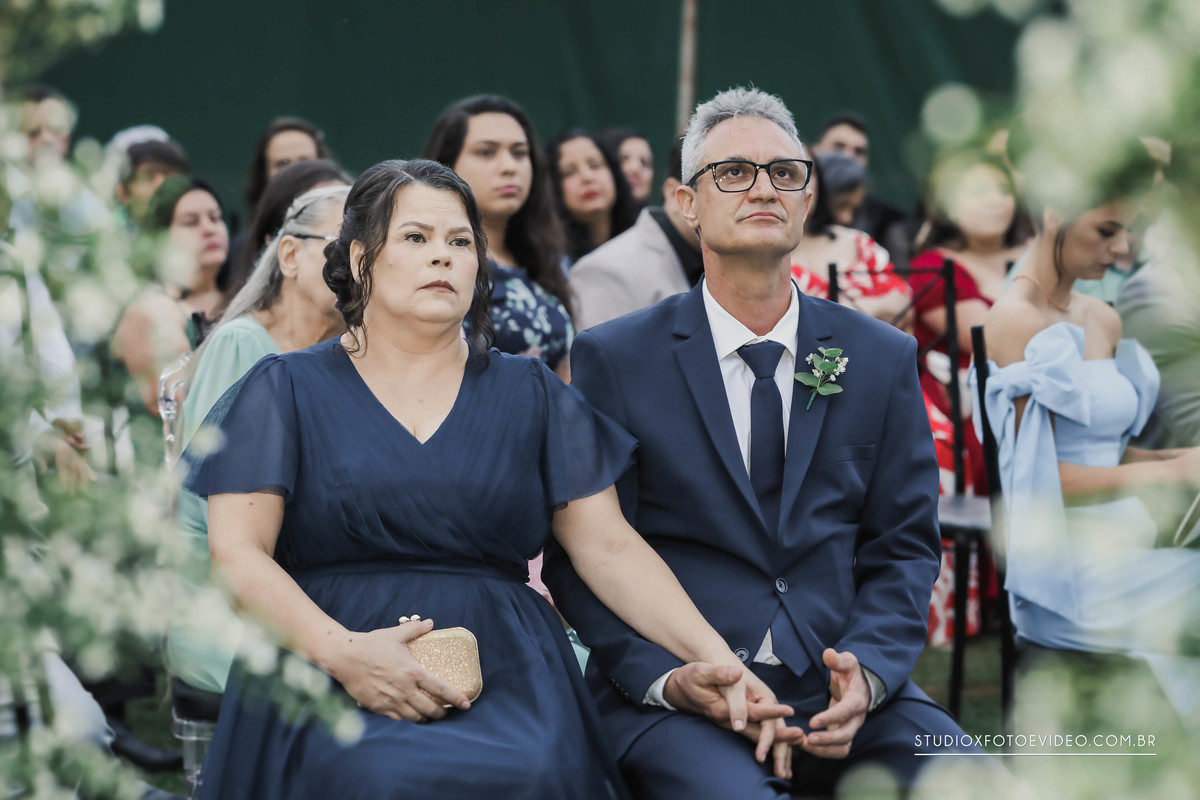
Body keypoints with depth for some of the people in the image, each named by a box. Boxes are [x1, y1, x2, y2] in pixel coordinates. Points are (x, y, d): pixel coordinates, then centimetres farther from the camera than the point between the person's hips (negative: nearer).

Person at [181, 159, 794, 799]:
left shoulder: (530, 394, 17)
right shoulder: (287, 390, 11)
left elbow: (610, 548, 10)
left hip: (504, 678, 2)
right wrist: (342, 652, -17)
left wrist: (716, 658, -7)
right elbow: (234, 552, 1)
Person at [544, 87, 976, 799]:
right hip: (671, 701, -3)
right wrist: (665, 678, -15)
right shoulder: (613, 360, 4)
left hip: (841, 692, 3)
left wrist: (867, 668, -9)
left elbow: (904, 546, 11)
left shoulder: (883, 358, 11)